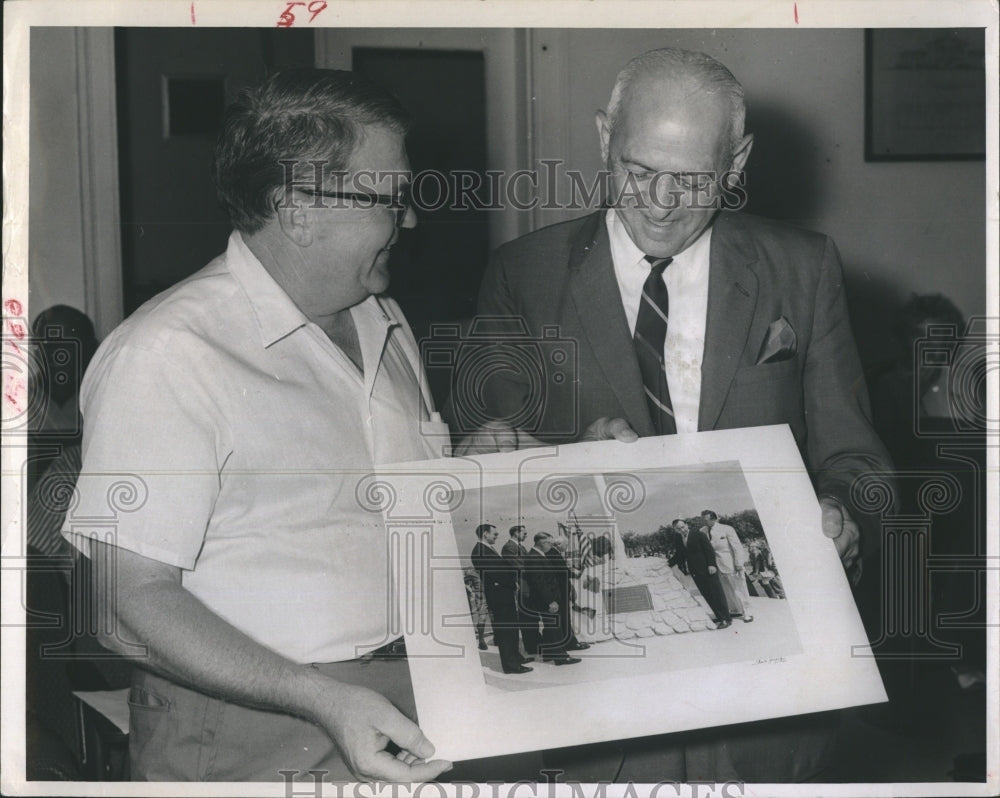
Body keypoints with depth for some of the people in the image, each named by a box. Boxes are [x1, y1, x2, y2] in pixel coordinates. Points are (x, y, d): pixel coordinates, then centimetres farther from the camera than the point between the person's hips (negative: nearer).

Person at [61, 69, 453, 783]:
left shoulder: (385, 322, 15)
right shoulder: (167, 355, -14)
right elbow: (136, 592, -17)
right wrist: (322, 698, -25)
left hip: (422, 689, 7)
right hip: (255, 726, -7)